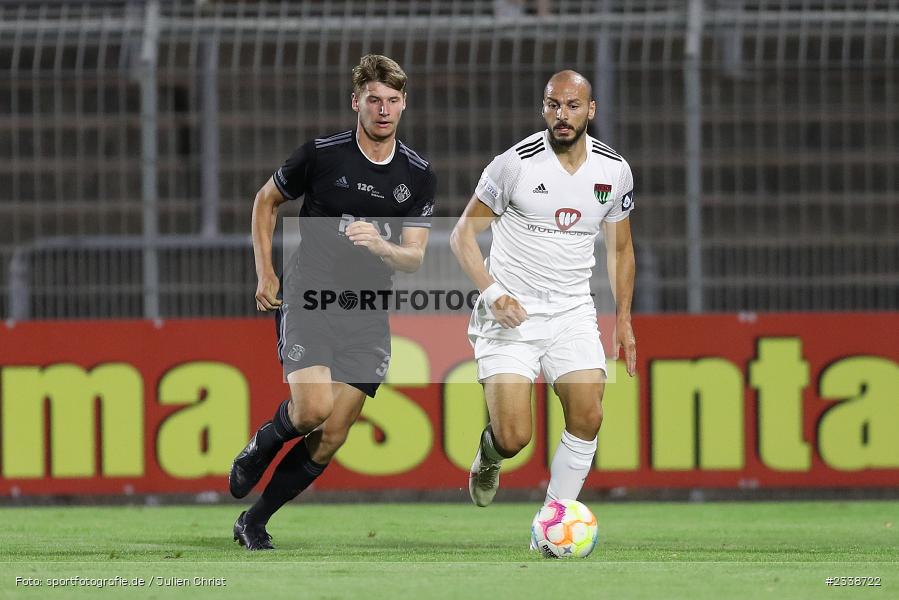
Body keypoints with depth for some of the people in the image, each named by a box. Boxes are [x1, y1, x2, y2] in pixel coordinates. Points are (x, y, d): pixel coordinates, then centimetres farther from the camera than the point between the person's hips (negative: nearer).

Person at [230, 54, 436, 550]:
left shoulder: (418, 176, 3)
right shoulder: (320, 155, -5)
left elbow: (414, 258, 1)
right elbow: (266, 201, 10)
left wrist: (379, 246, -21)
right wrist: (265, 274, 3)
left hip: (367, 317, 3)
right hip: (308, 300, -3)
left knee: (330, 440, -1)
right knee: (313, 408, -24)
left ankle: (255, 521, 15)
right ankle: (261, 446, 10)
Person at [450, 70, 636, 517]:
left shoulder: (614, 170, 2)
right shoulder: (516, 163, -11)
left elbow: (620, 247, 17)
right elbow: (462, 234, -5)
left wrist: (624, 319, 11)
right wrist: (493, 294, -19)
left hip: (573, 313, 4)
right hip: (510, 314, -4)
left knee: (588, 420, -14)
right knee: (514, 438, -12)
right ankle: (489, 453, 26)